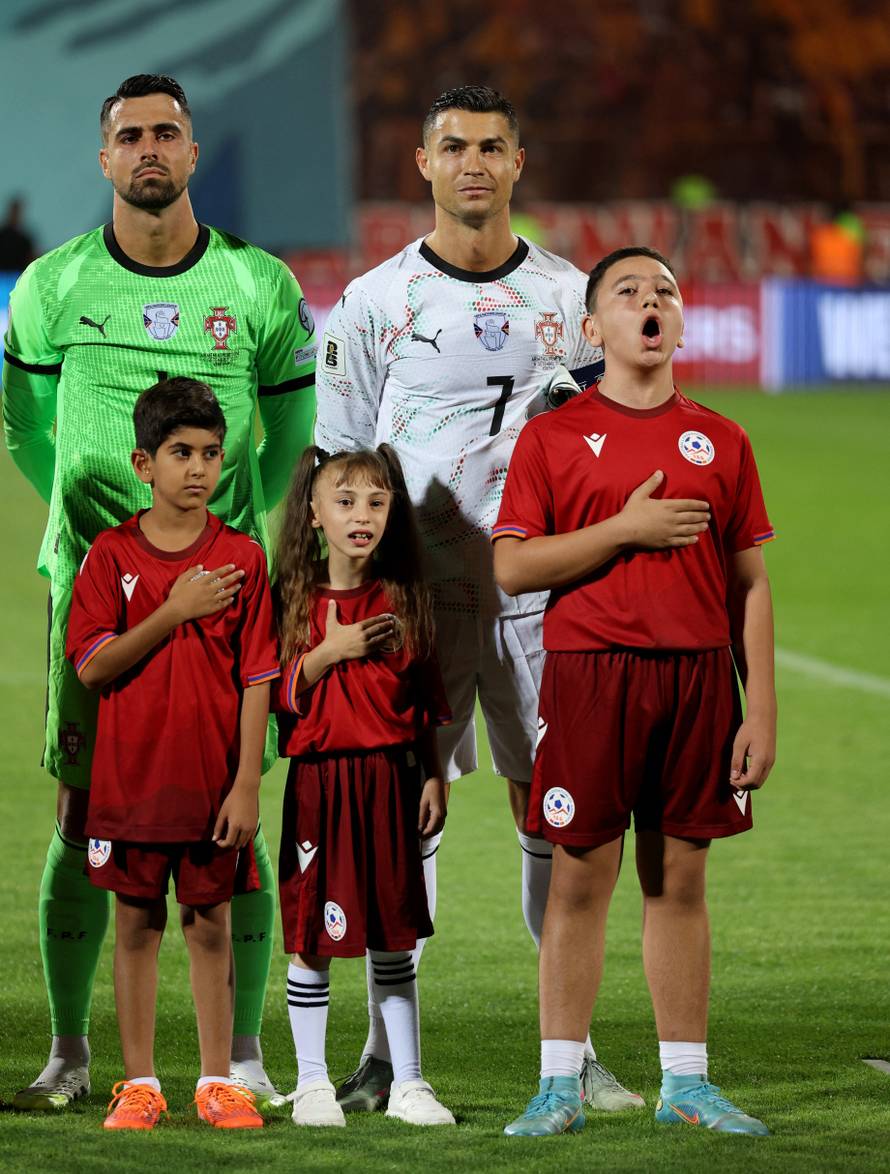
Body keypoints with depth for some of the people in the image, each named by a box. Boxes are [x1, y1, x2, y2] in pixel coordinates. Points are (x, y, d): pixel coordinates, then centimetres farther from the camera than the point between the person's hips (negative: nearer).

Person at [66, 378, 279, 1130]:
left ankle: (218, 1081, 12)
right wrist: (174, 612, -15)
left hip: (213, 779, 0)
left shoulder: (241, 558, -1)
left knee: (211, 925, 5)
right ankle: (139, 1083, 13)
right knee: (137, 922, 6)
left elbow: (256, 680, -2)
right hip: (130, 777, 0)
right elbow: (92, 667, -7)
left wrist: (247, 783, -8)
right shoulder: (112, 555, 0)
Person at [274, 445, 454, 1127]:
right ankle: (312, 1082, 11)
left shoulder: (405, 599, 5)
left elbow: (425, 701, 8)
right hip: (318, 782, -2)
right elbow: (279, 698, -3)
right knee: (312, 938, 1)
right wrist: (327, 654, -17)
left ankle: (407, 1081, 11)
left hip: (391, 782, 2)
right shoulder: (295, 600, -1)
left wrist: (433, 778, 3)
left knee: (393, 938, 6)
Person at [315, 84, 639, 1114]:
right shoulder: (375, 301, 4)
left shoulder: (571, 297, 9)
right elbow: (340, 464, 6)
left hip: (539, 590, 1)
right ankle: (388, 1051, 6)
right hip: (413, 596, -1)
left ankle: (575, 1052, 5)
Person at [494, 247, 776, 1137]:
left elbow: (750, 585, 9)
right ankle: (558, 1086, 4)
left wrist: (761, 708, 2)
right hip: (589, 671, -2)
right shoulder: (552, 438, 3)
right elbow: (511, 567, -4)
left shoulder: (720, 442, 9)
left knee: (680, 879, 6)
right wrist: (625, 529, -12)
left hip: (699, 676, 2)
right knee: (580, 876, -1)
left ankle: (686, 1082, 12)